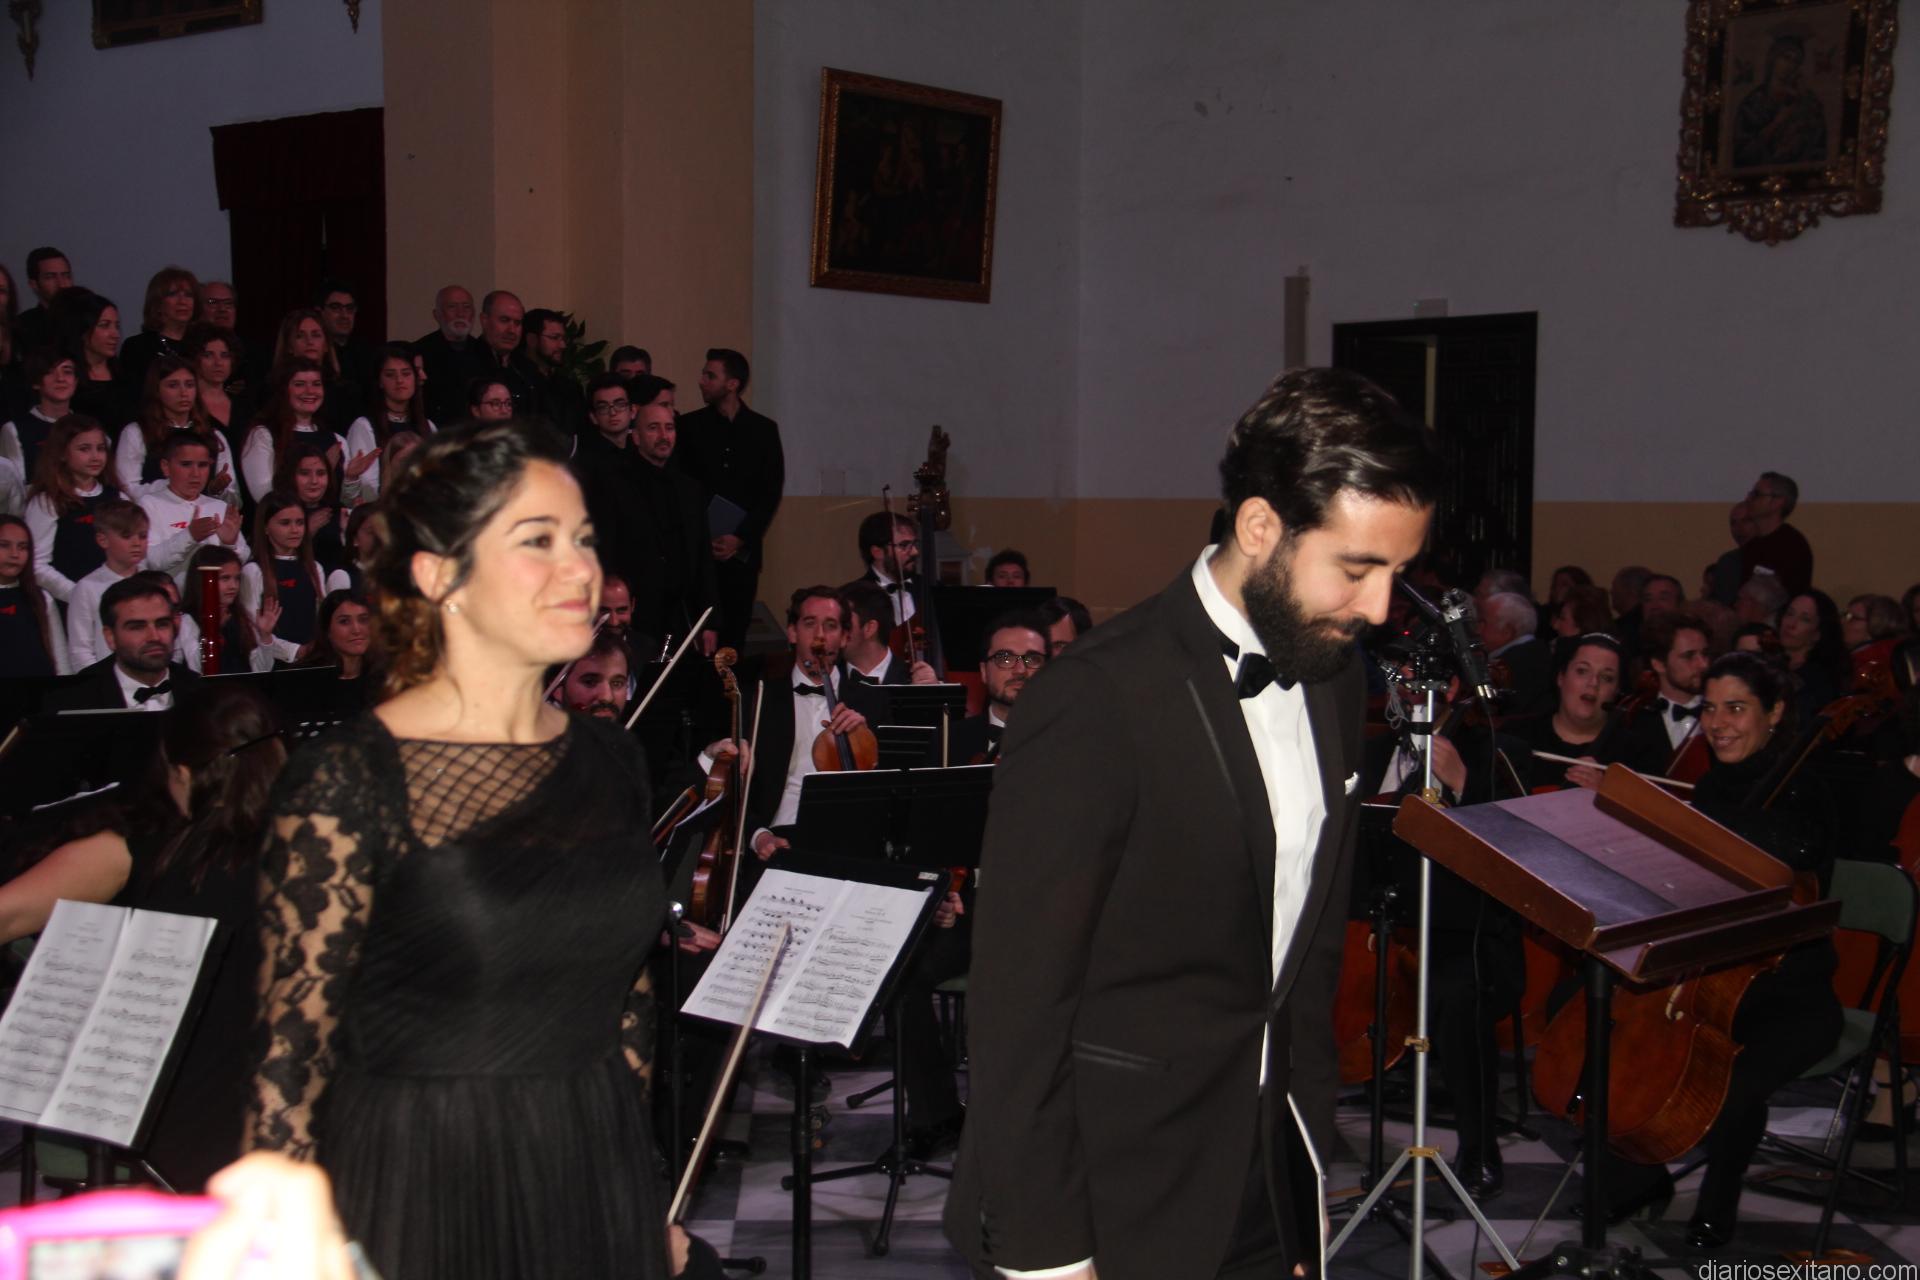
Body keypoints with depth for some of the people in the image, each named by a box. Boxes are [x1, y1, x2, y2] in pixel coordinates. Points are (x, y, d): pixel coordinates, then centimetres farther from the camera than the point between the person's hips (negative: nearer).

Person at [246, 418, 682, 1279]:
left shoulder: (609, 762, 5)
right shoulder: (347, 780, -13)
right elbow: (294, 1047, -11)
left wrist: (647, 1199, 16)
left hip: (597, 1177, 5)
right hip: (419, 1194, -5)